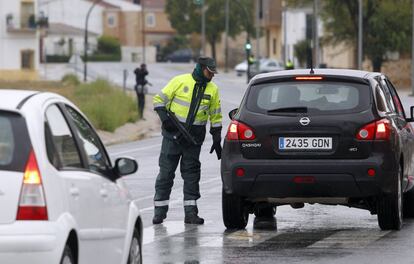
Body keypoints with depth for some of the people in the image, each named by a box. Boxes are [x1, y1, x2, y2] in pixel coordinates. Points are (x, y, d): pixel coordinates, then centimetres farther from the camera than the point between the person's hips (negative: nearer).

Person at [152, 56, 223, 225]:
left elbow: (215, 116, 13)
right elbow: (159, 100, -1)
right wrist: (164, 118, -15)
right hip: (173, 134, -3)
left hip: (194, 137, 3)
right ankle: (159, 211, 5)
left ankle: (191, 212, 5)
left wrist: (217, 140, 9)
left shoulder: (212, 89, 7)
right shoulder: (180, 81, -4)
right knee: (166, 172, 0)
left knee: (191, 173, 3)